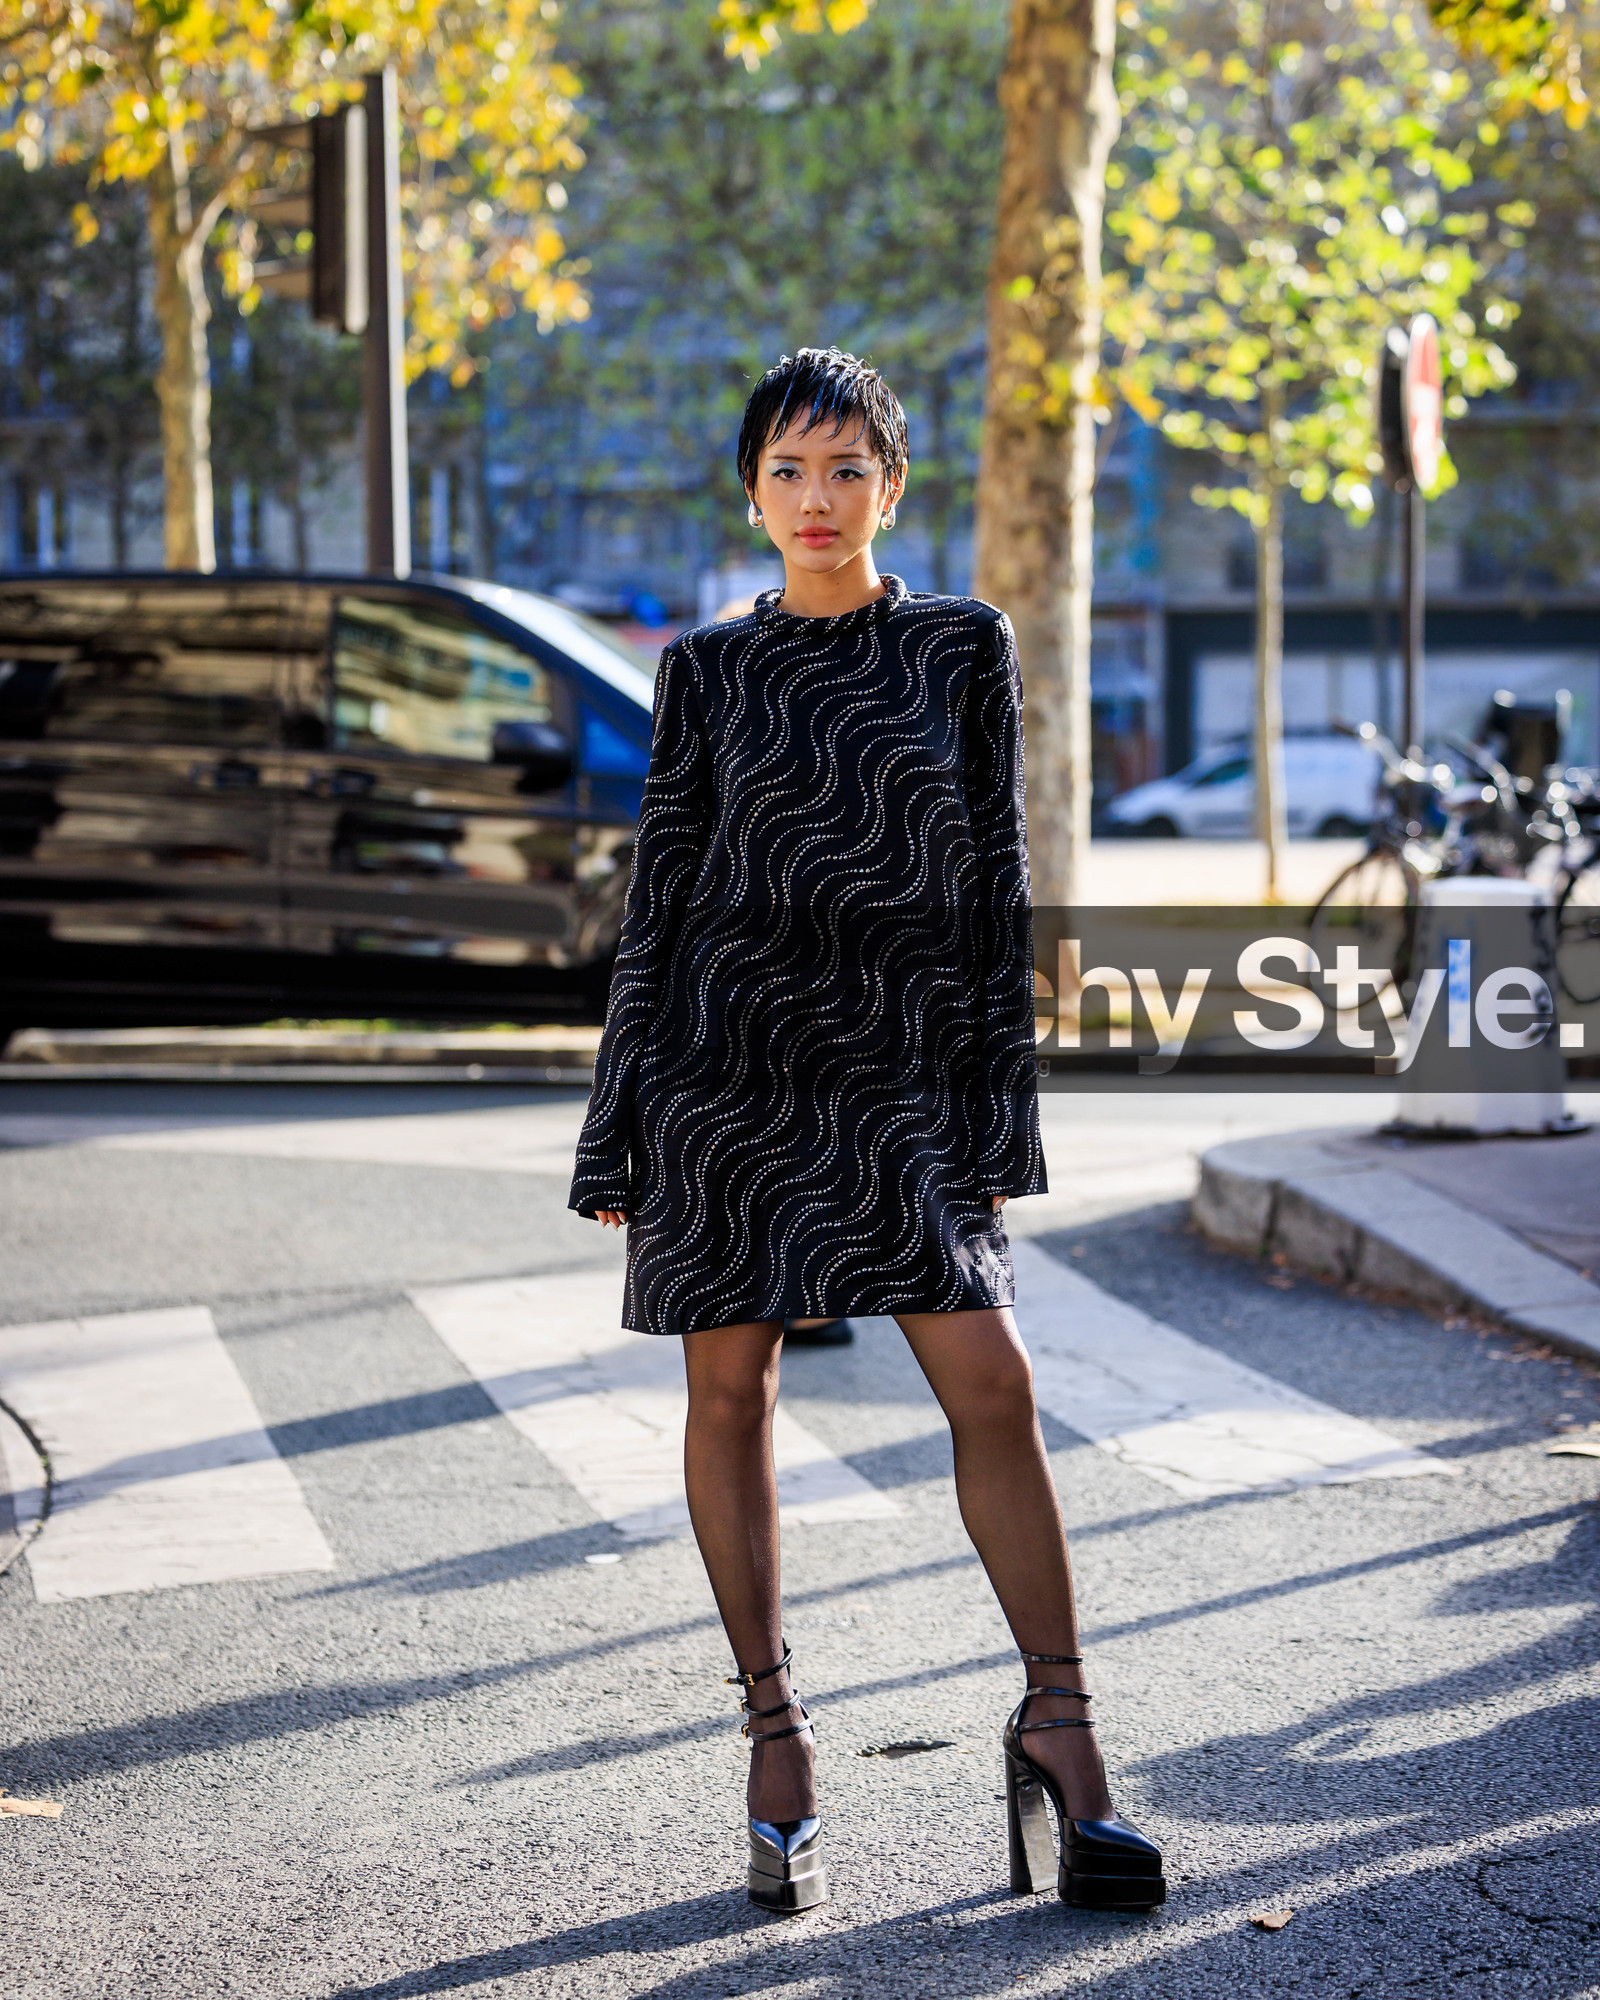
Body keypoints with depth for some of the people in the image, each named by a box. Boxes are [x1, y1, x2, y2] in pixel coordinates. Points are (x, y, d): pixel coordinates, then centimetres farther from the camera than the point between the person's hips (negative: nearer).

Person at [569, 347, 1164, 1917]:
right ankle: (776, 1745, 14)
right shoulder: (710, 672, 5)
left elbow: (995, 877, 6)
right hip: (727, 1052, 1)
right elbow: (657, 893, 6)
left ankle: (1059, 1732, 1)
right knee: (730, 1385, 3)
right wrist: (617, 1135, 3)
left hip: (902, 1072, 0)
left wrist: (1001, 1106, 1)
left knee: (992, 1380, -9)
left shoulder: (963, 649, 5)